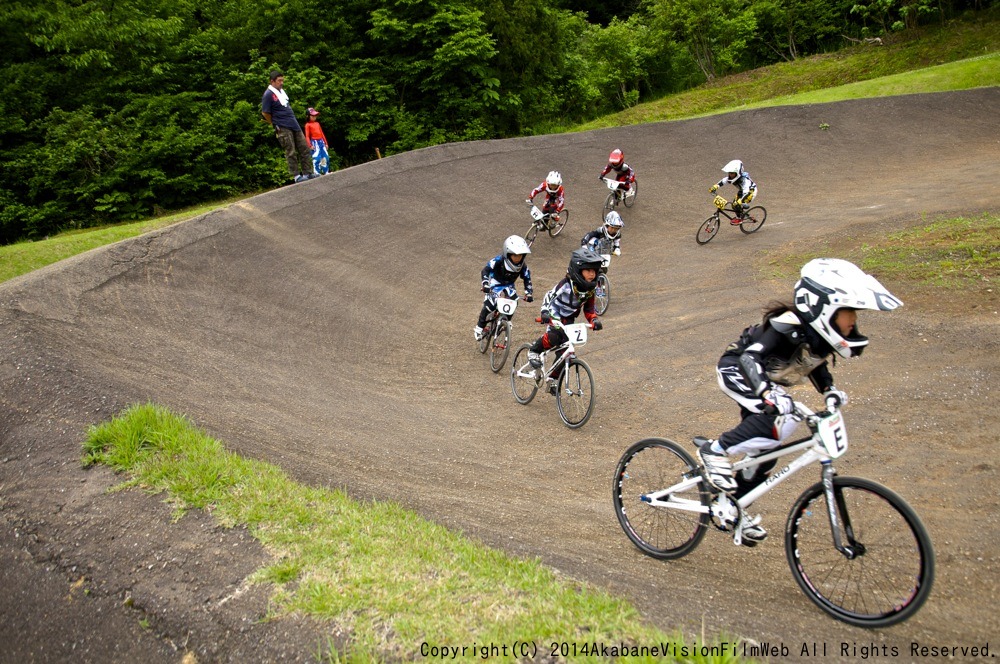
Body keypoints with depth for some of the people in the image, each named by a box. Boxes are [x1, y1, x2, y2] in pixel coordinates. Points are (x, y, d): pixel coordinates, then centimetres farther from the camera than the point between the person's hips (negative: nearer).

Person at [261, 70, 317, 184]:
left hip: (294, 124, 8)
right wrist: (275, 125, -1)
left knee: (304, 149, 6)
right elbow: (265, 113, -9)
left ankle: (308, 172, 11)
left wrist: (293, 120, 18)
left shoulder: (282, 90, 12)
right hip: (283, 128, -8)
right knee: (291, 152, -4)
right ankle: (296, 175, 2)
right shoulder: (268, 94, -11)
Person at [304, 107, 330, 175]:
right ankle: (317, 172, -10)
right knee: (316, 158, -13)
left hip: (321, 141, 6)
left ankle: (326, 171, 16)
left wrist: (325, 142, 17)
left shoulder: (317, 123, 15)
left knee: (326, 157, 7)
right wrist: (310, 145, -16)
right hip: (315, 142, -6)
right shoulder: (308, 125, -2)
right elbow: (307, 136, -6)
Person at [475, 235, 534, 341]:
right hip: (496, 284, -4)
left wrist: (529, 293, -23)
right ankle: (479, 327, -5)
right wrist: (485, 284, -41)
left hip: (509, 285, 4)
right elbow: (486, 270, -27)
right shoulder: (498, 261, -31)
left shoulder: (523, 265, -20)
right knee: (490, 305, -23)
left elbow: (527, 278, -10)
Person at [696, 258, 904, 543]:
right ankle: (715, 449, -15)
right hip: (736, 370, -9)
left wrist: (829, 389, -3)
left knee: (766, 451, 9)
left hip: (765, 382, 9)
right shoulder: (790, 327, -33)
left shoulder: (819, 332, -8)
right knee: (781, 420, -32)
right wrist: (768, 393, -56)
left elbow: (814, 362, 12)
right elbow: (751, 358, -41)